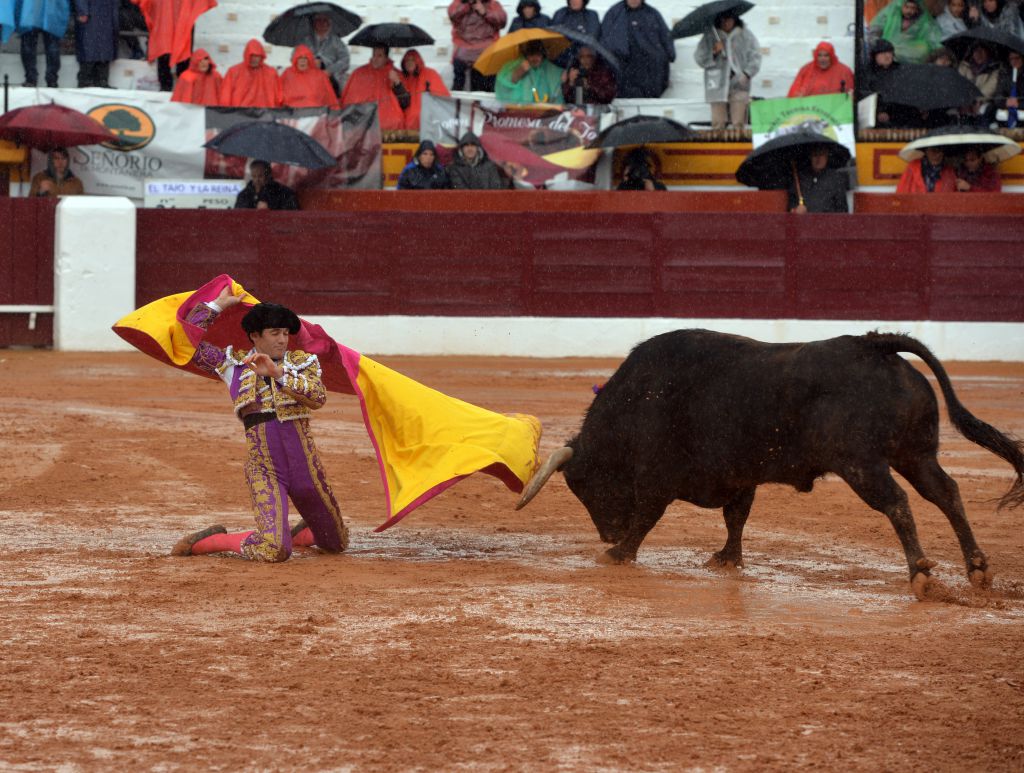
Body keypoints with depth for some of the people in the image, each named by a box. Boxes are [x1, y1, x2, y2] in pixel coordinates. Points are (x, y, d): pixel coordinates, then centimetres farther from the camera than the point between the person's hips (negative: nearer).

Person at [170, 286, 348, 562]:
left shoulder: (303, 362, 8)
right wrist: (219, 304, 10)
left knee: (337, 543, 15)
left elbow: (318, 397, -12)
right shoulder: (235, 364, 9)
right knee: (274, 552, -21)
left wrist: (277, 373, -24)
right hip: (262, 467, -3)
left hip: (305, 464, 3)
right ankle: (209, 542, 4)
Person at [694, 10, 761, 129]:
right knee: (718, 123, -5)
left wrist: (747, 74, -10)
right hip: (718, 86, 0)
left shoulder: (746, 36, 6)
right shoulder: (709, 37, 8)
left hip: (738, 85, 0)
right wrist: (713, 52, -13)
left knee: (738, 123, -6)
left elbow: (755, 57, 3)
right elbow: (700, 59, 4)